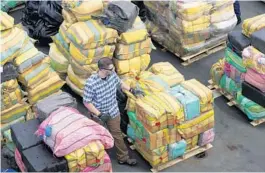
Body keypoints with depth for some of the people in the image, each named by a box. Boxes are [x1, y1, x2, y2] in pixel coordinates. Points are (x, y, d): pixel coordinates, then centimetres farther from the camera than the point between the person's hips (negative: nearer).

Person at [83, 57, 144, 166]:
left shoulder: (112, 75, -16)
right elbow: (86, 102, -24)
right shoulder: (91, 83, -33)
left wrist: (131, 90, 3)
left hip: (113, 111, 4)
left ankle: (123, 158, 31)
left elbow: (119, 83, 8)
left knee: (117, 134, 16)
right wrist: (100, 114, -26)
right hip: (98, 114, -4)